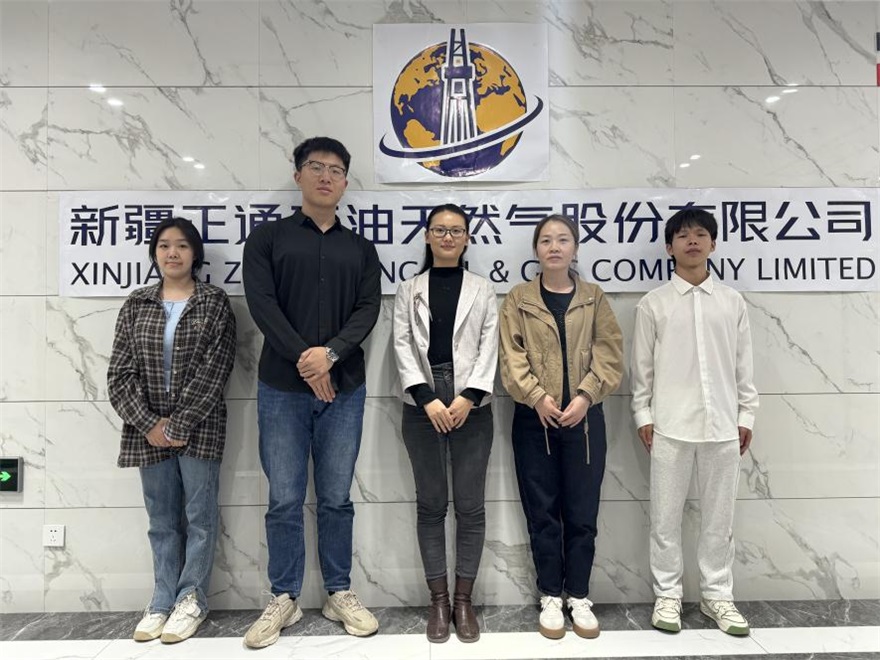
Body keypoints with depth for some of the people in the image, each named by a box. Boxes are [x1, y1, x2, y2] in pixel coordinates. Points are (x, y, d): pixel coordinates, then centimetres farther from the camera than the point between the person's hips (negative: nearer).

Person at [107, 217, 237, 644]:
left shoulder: (214, 303, -1)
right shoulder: (136, 305, 7)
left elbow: (215, 369, -9)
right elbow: (120, 373, 3)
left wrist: (180, 424, -13)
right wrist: (149, 423, -8)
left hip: (199, 427, -3)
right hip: (148, 428, 3)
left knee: (200, 516, 4)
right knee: (162, 519, 11)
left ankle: (191, 599, 18)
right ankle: (163, 602, 21)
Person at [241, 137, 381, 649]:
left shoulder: (360, 248, 12)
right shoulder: (267, 237, 7)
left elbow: (368, 309, 1)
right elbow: (261, 303, -5)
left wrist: (331, 352, -16)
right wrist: (304, 360, -14)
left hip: (345, 387, 2)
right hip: (282, 387, -1)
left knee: (337, 499, 10)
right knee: (285, 500, 6)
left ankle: (340, 593, 24)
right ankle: (285, 599, 21)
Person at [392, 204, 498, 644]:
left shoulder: (483, 290, 9)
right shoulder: (408, 291, 10)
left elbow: (489, 347, 1)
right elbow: (403, 347, 0)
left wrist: (467, 397, -12)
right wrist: (427, 399, -12)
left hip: (472, 405, 0)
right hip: (422, 406, 1)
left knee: (470, 505, 3)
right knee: (430, 505, 6)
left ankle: (463, 599, 17)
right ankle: (438, 600, 18)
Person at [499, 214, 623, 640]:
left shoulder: (594, 298, 8)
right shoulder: (518, 300, 5)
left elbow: (610, 354, 0)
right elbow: (511, 357, -3)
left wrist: (585, 396, -14)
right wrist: (537, 396, -17)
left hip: (584, 418, 1)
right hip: (534, 419, 0)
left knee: (582, 513, 7)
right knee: (542, 512, 7)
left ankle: (579, 597, 23)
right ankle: (551, 597, 22)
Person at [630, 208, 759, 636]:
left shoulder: (732, 302, 7)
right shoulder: (653, 303, 1)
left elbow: (743, 363, 9)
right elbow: (642, 365, 2)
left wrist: (746, 413, 6)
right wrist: (642, 415, -1)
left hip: (722, 423, 2)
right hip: (670, 423, -2)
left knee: (719, 514, 11)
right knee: (666, 514, 6)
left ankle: (717, 595, 26)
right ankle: (667, 595, 20)